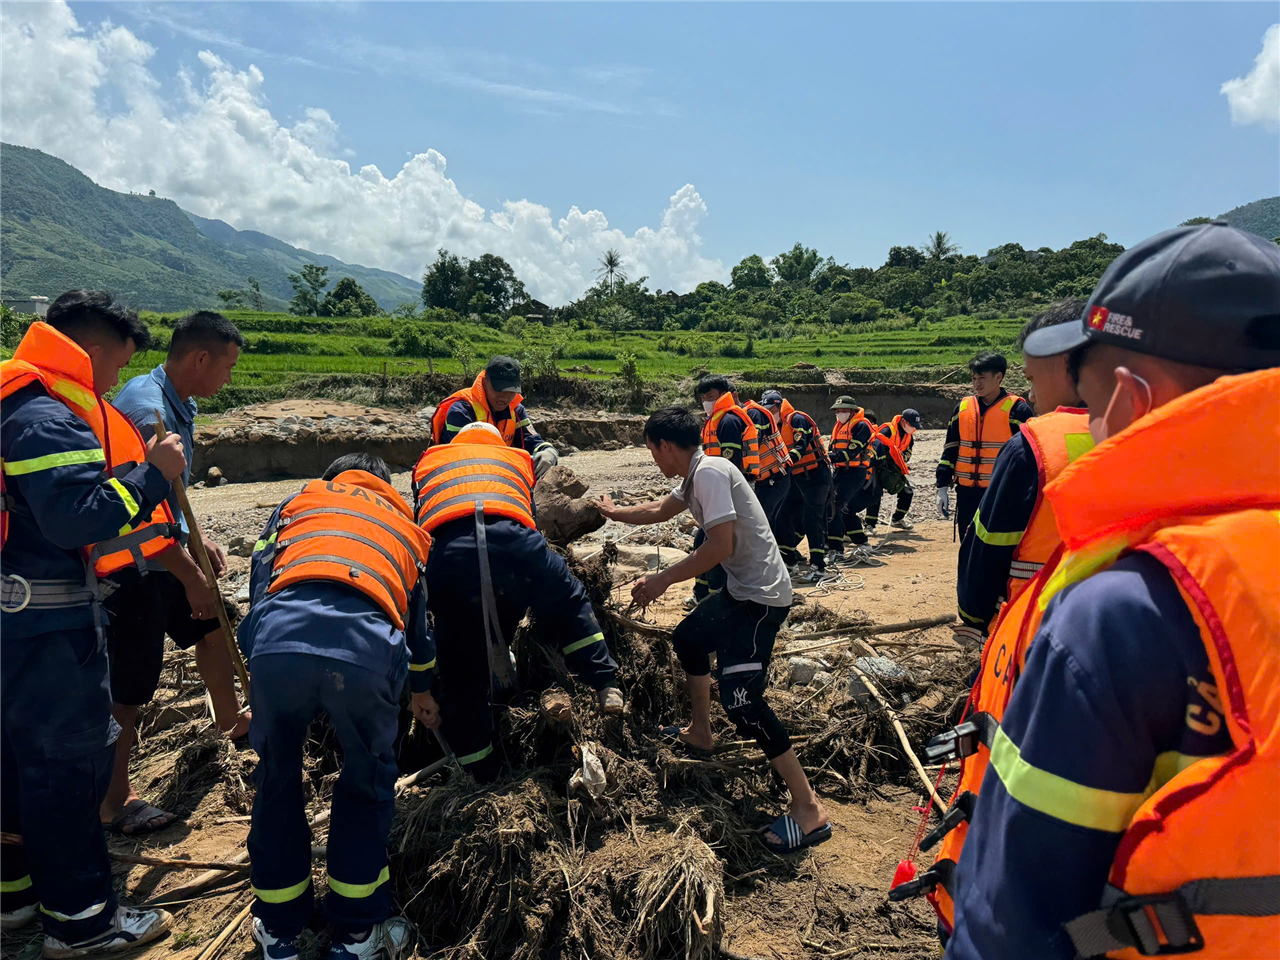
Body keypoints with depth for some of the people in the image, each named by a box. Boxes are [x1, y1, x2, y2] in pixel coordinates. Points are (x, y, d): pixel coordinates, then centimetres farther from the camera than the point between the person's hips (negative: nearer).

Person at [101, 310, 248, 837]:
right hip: (131, 567, -10)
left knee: (212, 627, 21)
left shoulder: (177, 403, 6)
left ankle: (230, 721, 41)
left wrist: (198, 541, 10)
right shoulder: (146, 408, -26)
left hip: (161, 555, 10)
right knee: (130, 685, 2)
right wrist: (192, 578, -21)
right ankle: (115, 798, 18)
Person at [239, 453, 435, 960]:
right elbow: (418, 620, 48)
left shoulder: (297, 501, 35)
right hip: (366, 648, 0)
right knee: (367, 784, 25)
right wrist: (422, 692, 64)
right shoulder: (406, 524, 37)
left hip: (278, 639, 1)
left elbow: (259, 582, 21)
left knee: (277, 783, 25)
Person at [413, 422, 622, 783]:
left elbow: (418, 524, 42)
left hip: (445, 548, 1)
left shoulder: (428, 461, 39)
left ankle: (482, 774, 28)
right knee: (569, 604, 30)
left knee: (461, 673, 15)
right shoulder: (516, 458, 37)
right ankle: (606, 687, 24)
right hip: (512, 540, 0)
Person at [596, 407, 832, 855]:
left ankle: (808, 809, -10)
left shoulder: (709, 472, -19)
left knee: (740, 698, -17)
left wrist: (663, 580, -19)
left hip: (761, 595, -11)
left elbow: (720, 544, -27)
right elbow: (660, 510, 31)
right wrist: (612, 511, 43)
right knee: (688, 639, 26)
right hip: (740, 588, 11)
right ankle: (701, 733, 44)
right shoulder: (694, 477, 11)